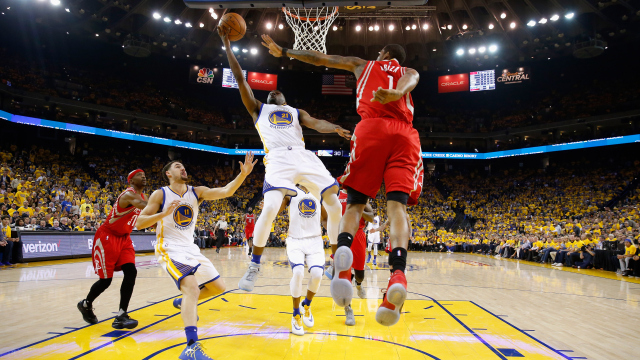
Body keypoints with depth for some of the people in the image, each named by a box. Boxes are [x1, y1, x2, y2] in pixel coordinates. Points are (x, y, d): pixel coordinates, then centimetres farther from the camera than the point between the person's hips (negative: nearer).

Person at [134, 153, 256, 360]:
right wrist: (164, 213, -24)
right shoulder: (160, 195, -7)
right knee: (192, 287, -29)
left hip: (190, 248, 6)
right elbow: (139, 223, -10)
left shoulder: (197, 192, 1)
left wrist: (243, 174, -28)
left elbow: (225, 191, -14)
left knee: (218, 287, 9)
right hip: (169, 249, -6)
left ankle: (183, 302, 34)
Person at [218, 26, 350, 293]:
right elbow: (240, 78, 23)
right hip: (278, 159, -3)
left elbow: (315, 123, 11)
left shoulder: (296, 112, 31)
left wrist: (336, 129, -10)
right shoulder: (258, 109, 28)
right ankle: (254, 266, -5)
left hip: (304, 157, 3)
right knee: (270, 209, -24)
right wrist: (227, 45, 21)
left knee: (334, 207, -6)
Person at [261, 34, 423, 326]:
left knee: (354, 202, 1)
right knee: (397, 205, -12)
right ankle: (398, 273, -35)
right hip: (405, 134, 1)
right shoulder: (410, 71, 30)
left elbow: (319, 59, 34)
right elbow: (409, 81, 3)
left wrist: (283, 52, 44)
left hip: (371, 127, -1)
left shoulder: (363, 64, 31)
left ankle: (342, 249, -30)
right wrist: (396, 93, -21)